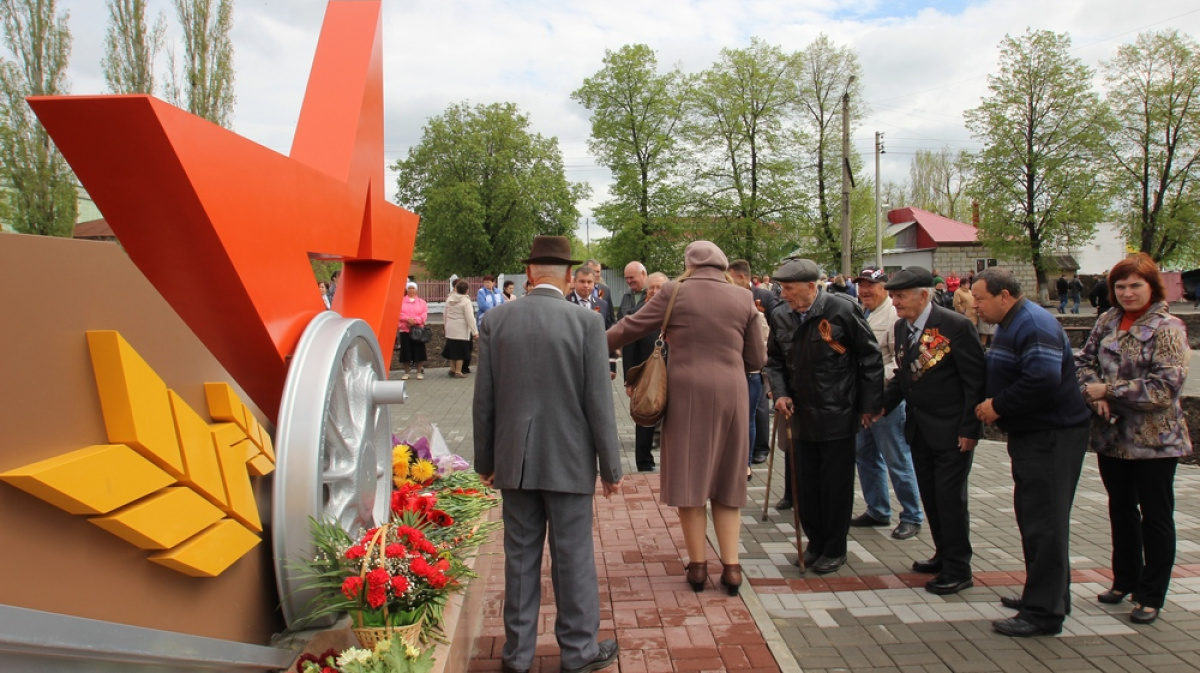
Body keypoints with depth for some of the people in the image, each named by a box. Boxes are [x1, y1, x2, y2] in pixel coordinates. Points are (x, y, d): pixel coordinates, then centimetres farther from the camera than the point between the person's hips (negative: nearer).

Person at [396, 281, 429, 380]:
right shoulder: (401, 301, 9)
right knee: (406, 351, 1)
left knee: (418, 351, 0)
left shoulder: (422, 302, 11)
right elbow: (399, 314, -3)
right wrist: (408, 319, -18)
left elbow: (424, 315, 0)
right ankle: (406, 372, 12)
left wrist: (415, 320, -15)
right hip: (404, 329, 0)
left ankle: (419, 372, 9)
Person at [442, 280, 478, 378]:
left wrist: (446, 325, 24)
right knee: (460, 351, 1)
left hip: (450, 329, 6)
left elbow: (446, 314, 13)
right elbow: (470, 318, -17)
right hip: (461, 330, -6)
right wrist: (474, 331, -14)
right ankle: (458, 372, 3)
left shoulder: (449, 299, 5)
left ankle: (452, 369, 25)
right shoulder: (466, 301, -15)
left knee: (453, 349, 17)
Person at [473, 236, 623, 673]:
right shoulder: (587, 322, -10)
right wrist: (611, 466, 0)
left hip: (514, 459, 3)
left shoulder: (496, 320, -2)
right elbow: (598, 401, -9)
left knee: (520, 556, 13)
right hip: (568, 460, -3)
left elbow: (484, 398, 2)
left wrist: (485, 460, 12)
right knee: (573, 556, 9)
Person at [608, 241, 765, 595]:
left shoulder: (675, 292, -2)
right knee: (727, 479, 13)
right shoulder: (743, 298, 5)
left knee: (689, 474, 9)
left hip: (686, 393, -2)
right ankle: (731, 565, 13)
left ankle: (698, 564, 16)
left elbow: (630, 327, 1)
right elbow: (756, 359, 7)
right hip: (731, 393, 3)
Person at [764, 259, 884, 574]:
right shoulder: (781, 317, 1)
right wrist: (780, 392, -4)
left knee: (836, 486, 5)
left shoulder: (842, 310, -12)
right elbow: (774, 360, 13)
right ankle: (815, 542, 29)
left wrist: (869, 404, -6)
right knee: (806, 485, 11)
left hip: (838, 415, -4)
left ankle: (835, 549, 22)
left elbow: (870, 357, -6)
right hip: (802, 415, 5)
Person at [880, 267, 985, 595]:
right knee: (930, 496, 15)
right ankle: (944, 554, 31)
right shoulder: (901, 327, 6)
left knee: (950, 498, 0)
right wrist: (882, 403, 0)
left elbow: (976, 380, -14)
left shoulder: (955, 326, -16)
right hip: (918, 429, 7)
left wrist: (969, 428, -16)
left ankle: (958, 570, 13)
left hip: (951, 430, -7)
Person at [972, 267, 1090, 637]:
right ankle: (1047, 594, 31)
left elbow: (1043, 380, -30)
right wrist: (992, 405, 3)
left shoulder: (1034, 325, -19)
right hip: (1030, 434, 11)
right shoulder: (1012, 324, 14)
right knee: (1032, 518, 18)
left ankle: (1044, 612, 3)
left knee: (1044, 524, -5)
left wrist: (998, 405, -20)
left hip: (1052, 437, -11)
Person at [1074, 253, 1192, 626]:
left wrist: (1109, 390, -18)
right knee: (1121, 511, 18)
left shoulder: (1167, 328, -13)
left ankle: (1151, 595, 18)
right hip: (1111, 437, 6)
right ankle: (1125, 580, 33)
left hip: (1154, 440, -6)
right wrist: (1094, 393, -14)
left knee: (1155, 517, 6)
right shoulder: (1107, 321, 4)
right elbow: (1084, 360, 5)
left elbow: (1166, 385, -21)